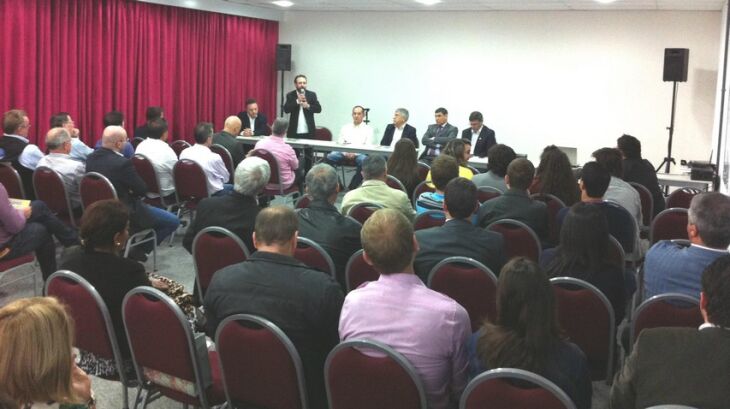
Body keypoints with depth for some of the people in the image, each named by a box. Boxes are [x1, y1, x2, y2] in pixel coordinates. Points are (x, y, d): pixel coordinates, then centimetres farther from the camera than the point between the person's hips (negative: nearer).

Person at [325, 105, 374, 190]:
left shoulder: (368, 129, 12)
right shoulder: (345, 127, 21)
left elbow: (368, 146, 0)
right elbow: (339, 143, 12)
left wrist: (355, 153, -17)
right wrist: (345, 153, -11)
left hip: (359, 154, -2)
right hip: (344, 153, 3)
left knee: (363, 160, -38)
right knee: (329, 157, -26)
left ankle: (352, 187, -28)